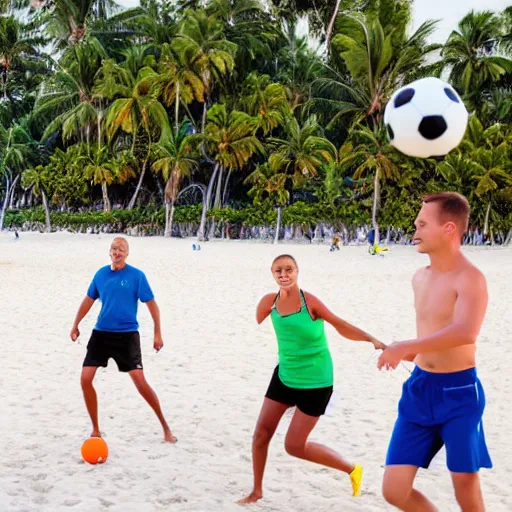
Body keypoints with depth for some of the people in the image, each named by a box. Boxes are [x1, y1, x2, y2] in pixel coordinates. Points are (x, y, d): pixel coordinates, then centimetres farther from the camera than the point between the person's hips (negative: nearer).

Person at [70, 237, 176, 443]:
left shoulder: (137, 275, -8)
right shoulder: (101, 274, 4)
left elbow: (151, 304, -5)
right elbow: (89, 300, 18)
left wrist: (158, 334, -10)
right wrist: (75, 325, 20)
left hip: (127, 335, -4)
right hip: (101, 333, 4)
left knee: (140, 381, -11)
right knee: (85, 379, -4)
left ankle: (165, 427, 7)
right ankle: (95, 430, 12)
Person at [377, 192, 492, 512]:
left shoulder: (470, 279, -15)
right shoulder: (421, 278, 9)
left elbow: (466, 332, -34)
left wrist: (405, 347, -32)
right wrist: (406, 353, 12)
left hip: (459, 394, -7)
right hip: (419, 390, 7)